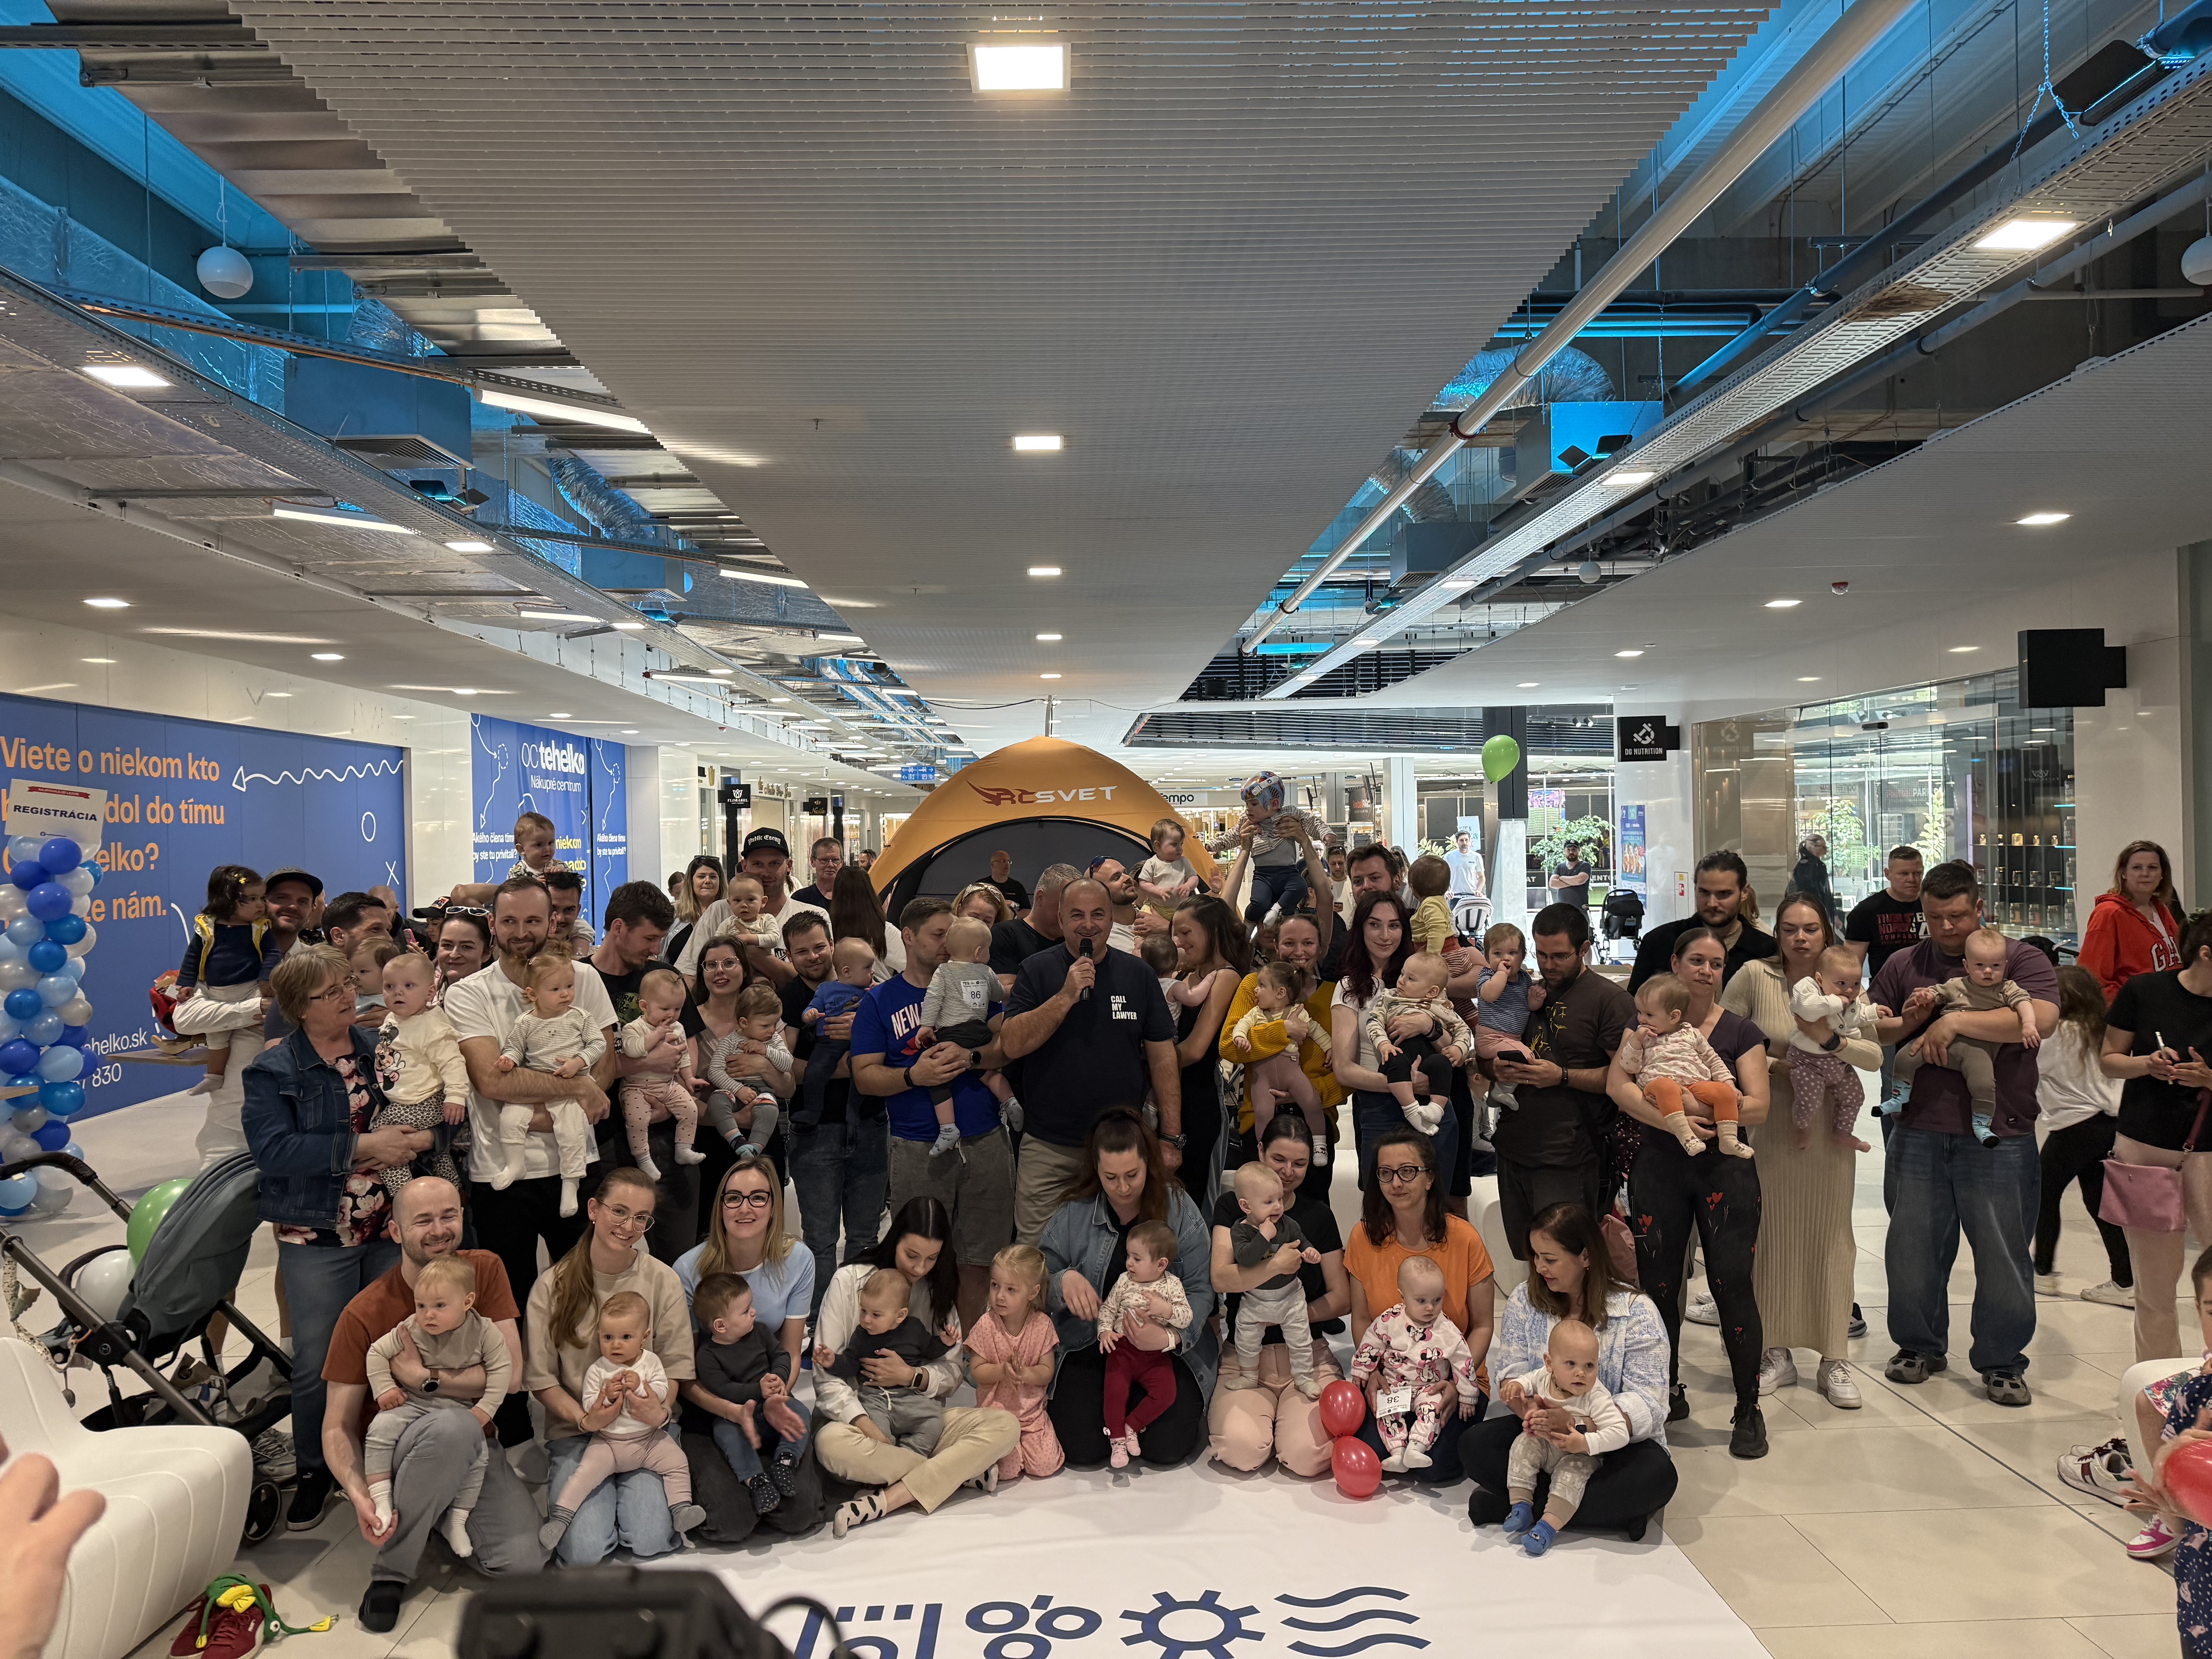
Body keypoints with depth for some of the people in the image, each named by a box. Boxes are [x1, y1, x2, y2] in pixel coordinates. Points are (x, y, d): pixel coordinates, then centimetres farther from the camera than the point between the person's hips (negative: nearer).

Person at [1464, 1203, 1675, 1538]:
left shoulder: (1636, 1311, -10)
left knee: (1657, 1475, -34)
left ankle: (1512, 1503, -25)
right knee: (1474, 1444, -23)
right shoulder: (1524, 1300, 2)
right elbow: (1513, 1373, -2)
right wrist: (1526, 1407, -28)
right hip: (1544, 1434, 3)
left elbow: (1647, 1403, -17)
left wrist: (1573, 1422, -33)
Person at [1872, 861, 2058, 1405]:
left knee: (2002, 1254, 4)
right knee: (1913, 1248, 10)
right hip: (1918, 1132, 3)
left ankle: (2002, 1362, 21)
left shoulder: (2020, 958, 1)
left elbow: (2044, 1019, -16)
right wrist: (1908, 1022, -8)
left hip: (1999, 1137, -3)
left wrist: (1955, 1021, -18)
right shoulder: (1903, 966, 11)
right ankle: (1920, 1345, 28)